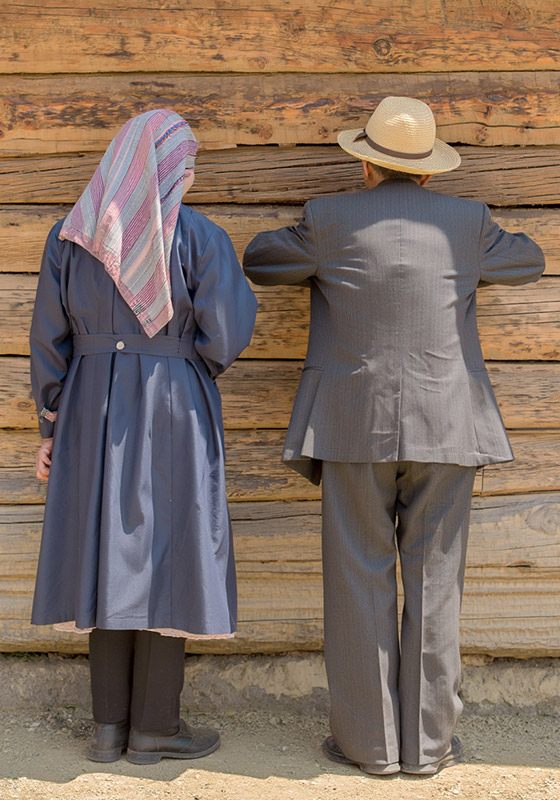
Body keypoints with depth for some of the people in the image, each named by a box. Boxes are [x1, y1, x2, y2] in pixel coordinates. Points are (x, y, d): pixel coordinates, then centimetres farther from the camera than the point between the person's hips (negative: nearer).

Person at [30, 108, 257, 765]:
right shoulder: (200, 236, -8)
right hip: (174, 411, -4)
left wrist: (50, 428, 11)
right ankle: (154, 726, 13)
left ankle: (110, 725, 16)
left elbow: (49, 339, 3)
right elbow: (227, 338, -11)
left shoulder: (69, 235, 3)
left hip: (94, 411, 4)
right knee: (166, 556, 5)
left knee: (109, 556, 11)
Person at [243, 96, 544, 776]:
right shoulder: (467, 222, 3)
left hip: (357, 426, -1)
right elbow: (528, 263, 21)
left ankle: (369, 742, 13)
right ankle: (427, 743, 15)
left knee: (360, 581, 6)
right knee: (433, 581, 8)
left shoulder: (330, 220, -2)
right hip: (444, 427, 2)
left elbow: (258, 261, 14)